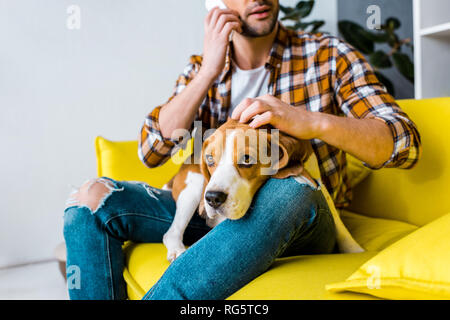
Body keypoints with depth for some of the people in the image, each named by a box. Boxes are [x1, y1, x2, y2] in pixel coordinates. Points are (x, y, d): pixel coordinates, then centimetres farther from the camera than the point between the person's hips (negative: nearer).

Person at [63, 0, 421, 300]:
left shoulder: (328, 55, 0)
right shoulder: (200, 69, 7)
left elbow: (406, 143, -9)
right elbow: (151, 151, -4)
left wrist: (311, 121, -27)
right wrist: (209, 71, -12)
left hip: (302, 223, -2)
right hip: (216, 212, 3)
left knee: (289, 192, -37)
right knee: (93, 196, -12)